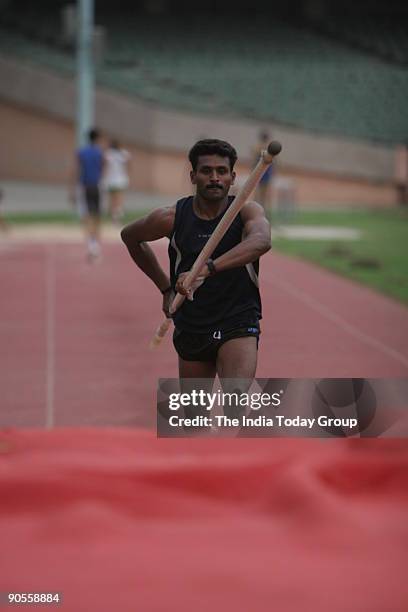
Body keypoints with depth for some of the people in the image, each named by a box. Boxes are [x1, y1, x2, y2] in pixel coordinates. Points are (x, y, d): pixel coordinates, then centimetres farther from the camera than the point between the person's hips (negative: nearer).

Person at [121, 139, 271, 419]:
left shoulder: (247, 211, -11)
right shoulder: (172, 217, -6)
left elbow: (261, 241, -36)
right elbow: (130, 236, 15)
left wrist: (206, 269, -49)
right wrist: (165, 287, 14)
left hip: (238, 322, -3)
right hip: (191, 327, 3)